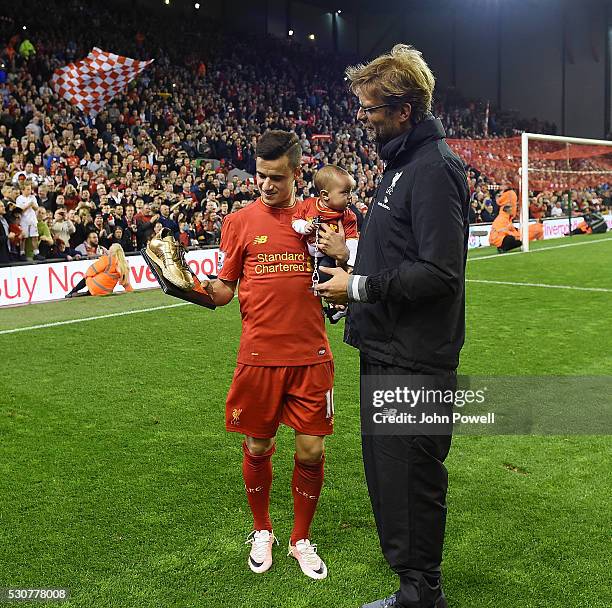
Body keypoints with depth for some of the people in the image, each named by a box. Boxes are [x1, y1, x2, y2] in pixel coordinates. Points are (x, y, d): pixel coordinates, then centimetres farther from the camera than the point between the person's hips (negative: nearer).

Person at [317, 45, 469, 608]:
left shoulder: (434, 169, -18)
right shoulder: (402, 162, 14)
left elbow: (441, 273, -25)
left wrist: (360, 287, -18)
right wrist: (353, 260, 8)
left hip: (415, 361, -11)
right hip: (385, 351, 11)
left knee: (411, 477, 2)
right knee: (385, 468, 20)